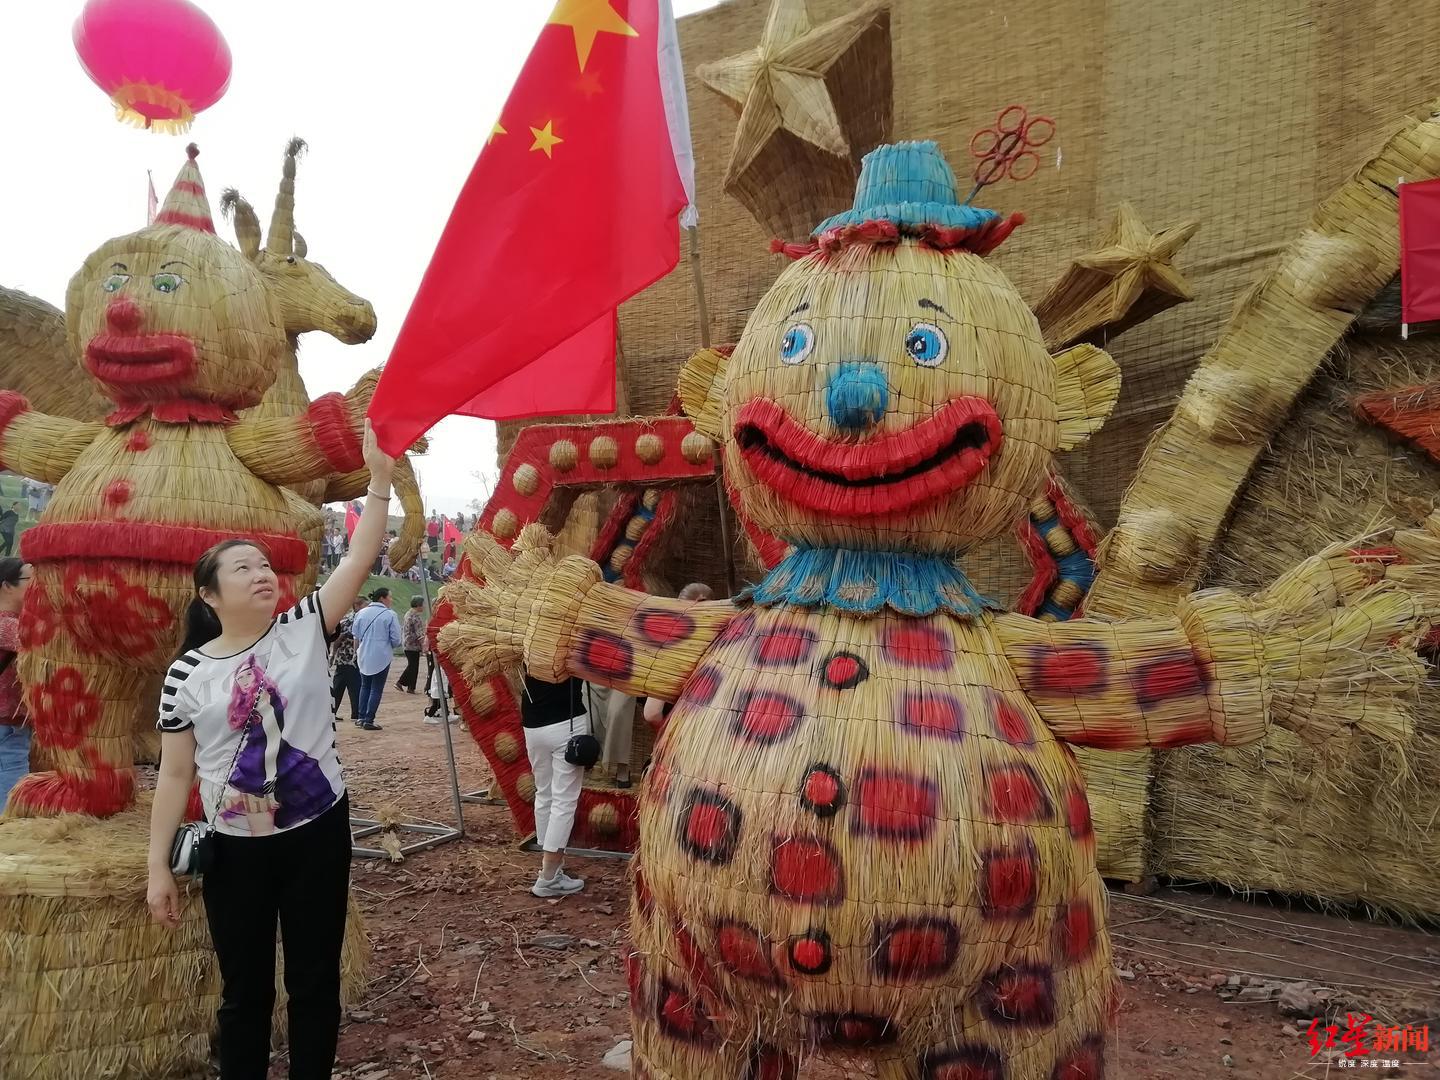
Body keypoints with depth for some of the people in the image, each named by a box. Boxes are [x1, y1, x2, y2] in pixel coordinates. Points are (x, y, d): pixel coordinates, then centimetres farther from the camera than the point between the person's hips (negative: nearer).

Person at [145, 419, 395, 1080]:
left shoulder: (305, 630, -5)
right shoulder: (187, 673, -4)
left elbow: (359, 559, -16)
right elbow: (175, 775, 1)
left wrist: (379, 480, -25)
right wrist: (158, 866, 1)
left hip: (317, 833, 0)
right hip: (235, 849, 0)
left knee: (315, 982, 13)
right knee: (244, 989, 15)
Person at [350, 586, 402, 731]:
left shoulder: (361, 613, 2)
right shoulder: (390, 615, -11)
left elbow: (356, 637, 8)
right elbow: (396, 639, -10)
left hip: (364, 657, 5)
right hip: (381, 657, -4)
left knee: (365, 686, 19)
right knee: (376, 689, 4)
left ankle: (362, 718, 20)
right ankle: (369, 720, 2)